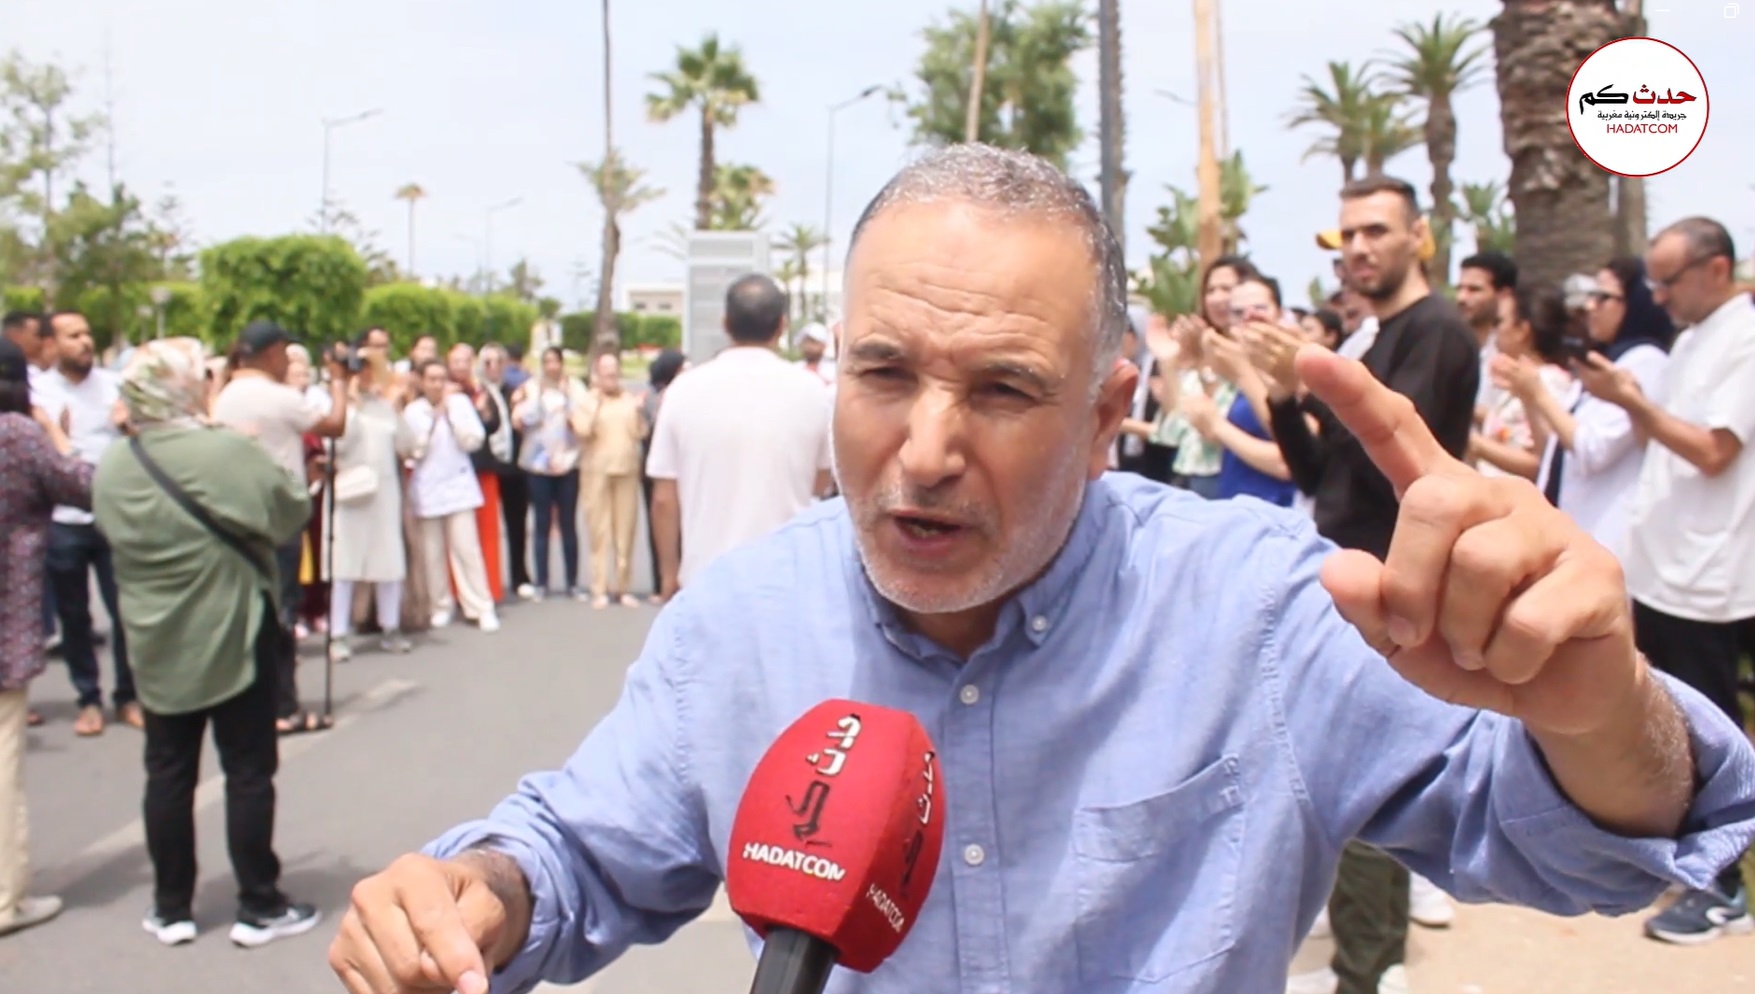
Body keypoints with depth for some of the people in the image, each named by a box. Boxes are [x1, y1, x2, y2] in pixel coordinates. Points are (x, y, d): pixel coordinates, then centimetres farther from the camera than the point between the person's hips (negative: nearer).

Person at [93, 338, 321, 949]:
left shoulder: (110, 469, -3)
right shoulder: (231, 452, -19)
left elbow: (114, 536, 9)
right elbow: (293, 513, -9)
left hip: (156, 644, 5)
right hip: (234, 637, -4)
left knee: (168, 772, 13)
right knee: (248, 771, 5)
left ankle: (171, 909, 22)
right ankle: (259, 907, 13)